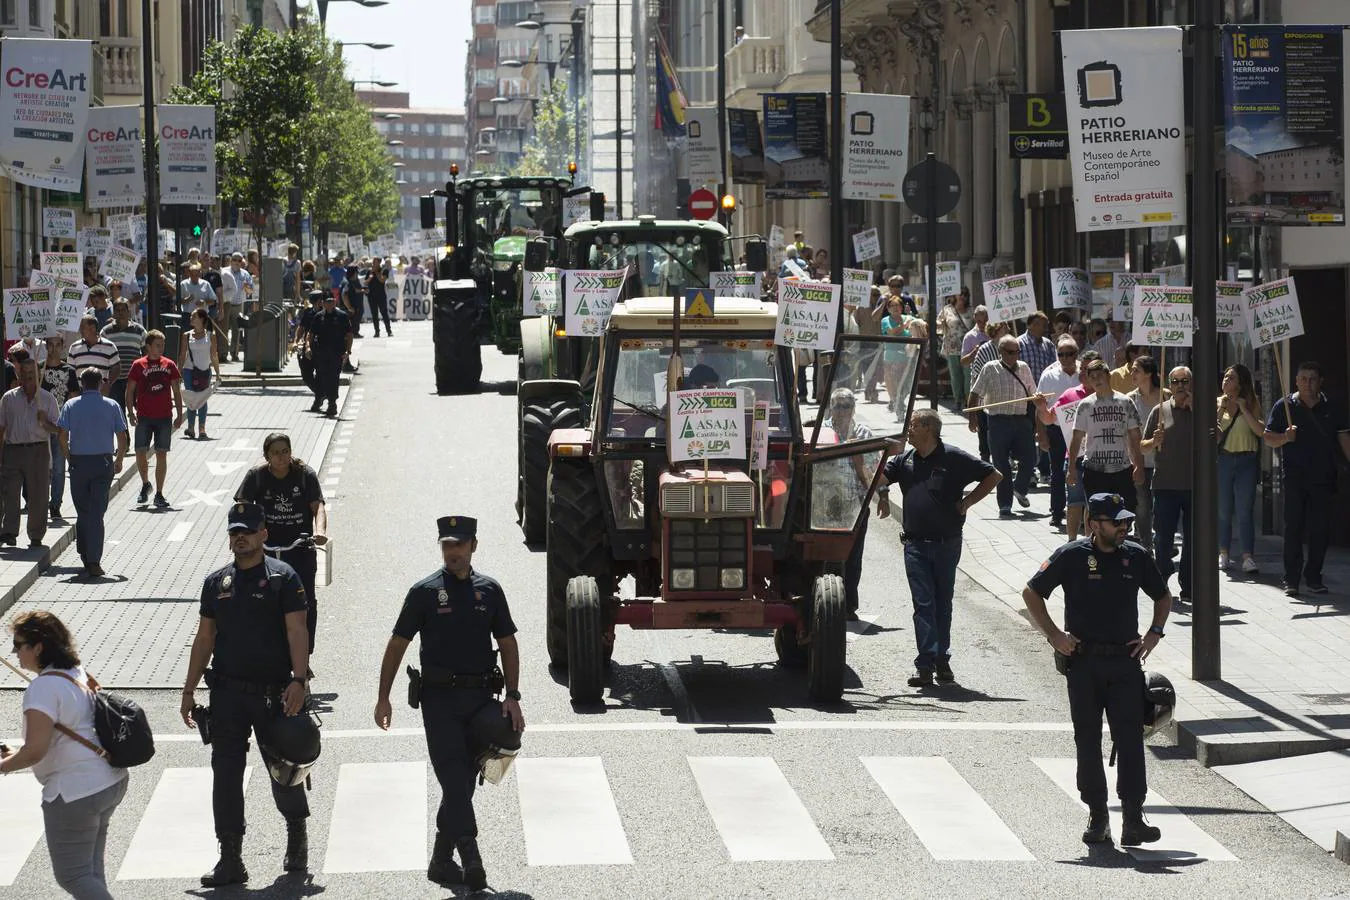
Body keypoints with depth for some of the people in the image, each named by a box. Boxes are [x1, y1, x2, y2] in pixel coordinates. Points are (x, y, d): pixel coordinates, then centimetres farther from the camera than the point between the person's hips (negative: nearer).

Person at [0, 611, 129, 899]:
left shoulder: (42, 688, -19)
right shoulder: (80, 676, 10)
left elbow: (35, 751, -26)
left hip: (74, 792, -9)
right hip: (112, 782, 9)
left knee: (72, 875, -1)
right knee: (92, 869, 19)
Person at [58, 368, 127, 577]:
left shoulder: (71, 405, 1)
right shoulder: (111, 406, 1)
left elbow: (63, 437, -5)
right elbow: (122, 438, 0)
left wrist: (69, 459, 9)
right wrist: (119, 461, 14)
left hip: (78, 463, 0)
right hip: (103, 462, 0)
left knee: (82, 513, 13)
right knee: (96, 513, -2)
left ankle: (85, 558, 18)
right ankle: (94, 562, -9)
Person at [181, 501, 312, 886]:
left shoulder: (283, 578, -3)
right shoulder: (216, 582, 10)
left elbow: (296, 631, -10)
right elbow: (204, 638, 14)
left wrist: (298, 680, -22)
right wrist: (189, 690, 11)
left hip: (273, 694, -3)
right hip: (227, 693, 4)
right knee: (225, 775, -1)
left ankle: (297, 836, 33)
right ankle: (230, 861, 3)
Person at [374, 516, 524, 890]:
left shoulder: (489, 590, 9)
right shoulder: (425, 591, 1)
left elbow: (508, 645, 12)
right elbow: (397, 645, 4)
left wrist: (512, 697, 2)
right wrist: (383, 698, 0)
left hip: (480, 697, 3)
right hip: (439, 698, -3)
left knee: (463, 780, 6)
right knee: (455, 778, -11)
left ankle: (441, 859, 17)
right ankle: (469, 855, -19)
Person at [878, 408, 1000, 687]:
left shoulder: (954, 459, -4)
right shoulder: (905, 460, 8)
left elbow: (993, 476, 0)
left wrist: (966, 502, -3)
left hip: (947, 543, -2)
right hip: (915, 545, 2)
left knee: (942, 603, 9)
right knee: (923, 604, -4)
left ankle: (942, 661, 18)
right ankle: (925, 665, -8)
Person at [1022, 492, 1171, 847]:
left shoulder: (1136, 557, 5)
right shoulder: (1072, 556, -4)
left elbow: (1163, 597, 21)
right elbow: (1031, 594, 4)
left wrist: (1154, 633, 6)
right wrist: (1053, 635, -3)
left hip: (1126, 661, 1)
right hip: (1084, 662, -1)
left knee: (1130, 739, -6)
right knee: (1088, 742, 3)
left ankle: (1133, 818, -8)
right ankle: (1097, 816, 12)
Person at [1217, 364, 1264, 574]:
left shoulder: (1251, 403, 4)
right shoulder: (1217, 402, 7)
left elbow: (1261, 431, -8)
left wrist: (1244, 409, -11)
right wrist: (1221, 409, -11)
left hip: (1246, 460, -2)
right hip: (1222, 459, 2)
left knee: (1244, 511, -6)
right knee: (1223, 510, 6)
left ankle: (1248, 557, -8)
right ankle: (1223, 554, 17)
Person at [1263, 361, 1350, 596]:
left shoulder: (1331, 408, 9)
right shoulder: (1284, 406, 4)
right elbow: (1267, 437, 4)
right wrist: (1285, 437, -16)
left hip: (1323, 478, 2)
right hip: (1294, 478, -2)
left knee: (1321, 531, 3)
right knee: (1294, 529, -3)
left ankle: (1313, 576, 13)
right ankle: (1291, 580, -1)